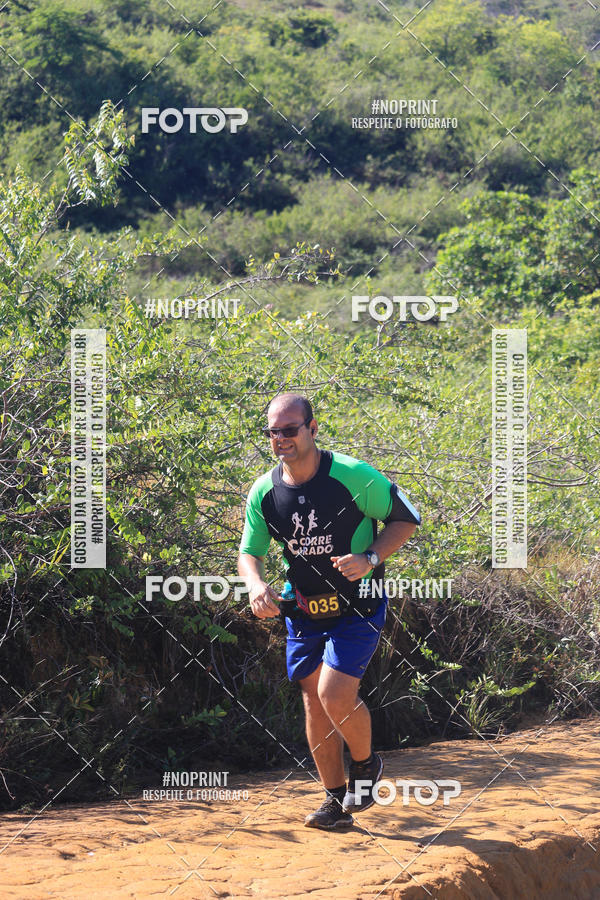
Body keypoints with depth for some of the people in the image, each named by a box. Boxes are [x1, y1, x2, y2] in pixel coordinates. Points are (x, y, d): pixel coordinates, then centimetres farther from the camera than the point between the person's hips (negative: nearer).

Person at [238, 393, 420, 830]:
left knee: (335, 695, -18)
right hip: (304, 610, 5)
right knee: (315, 701, 6)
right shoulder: (264, 492, -5)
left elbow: (407, 518, -7)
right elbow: (249, 551, 6)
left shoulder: (353, 476, -18)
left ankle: (366, 764, 11)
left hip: (358, 606, -5)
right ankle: (337, 800, 19)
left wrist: (370, 558, -22)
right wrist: (256, 584, -16)